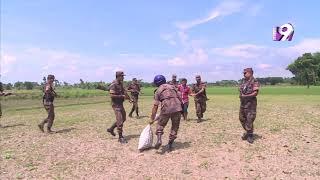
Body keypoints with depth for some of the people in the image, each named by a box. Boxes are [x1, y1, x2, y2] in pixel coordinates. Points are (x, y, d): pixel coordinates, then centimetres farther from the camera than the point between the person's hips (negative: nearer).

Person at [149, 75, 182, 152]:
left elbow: (155, 106, 9)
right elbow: (180, 98, 15)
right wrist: (181, 107, 29)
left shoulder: (158, 91, 14)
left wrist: (152, 119, 13)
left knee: (160, 124, 19)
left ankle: (159, 139, -2)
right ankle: (169, 145, 17)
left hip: (166, 109, -2)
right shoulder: (172, 86, 21)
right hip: (177, 108, 2)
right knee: (175, 127, 15)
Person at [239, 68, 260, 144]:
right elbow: (240, 90, 18)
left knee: (249, 120, -4)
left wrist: (245, 96, -19)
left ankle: (250, 135, 11)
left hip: (250, 104, -8)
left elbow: (255, 93, -19)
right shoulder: (243, 81, 12)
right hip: (243, 103, 8)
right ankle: (247, 132, 32)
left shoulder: (254, 81, -11)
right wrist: (241, 95, -1)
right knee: (242, 118, 14)